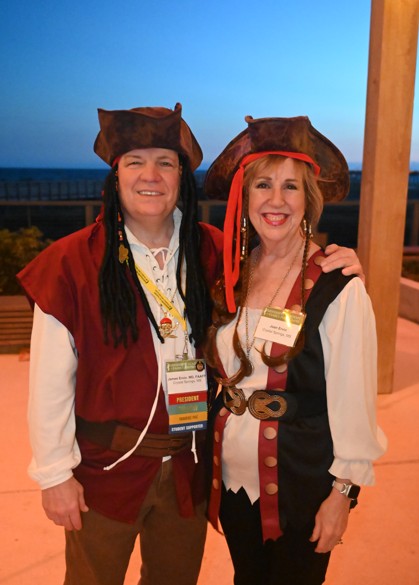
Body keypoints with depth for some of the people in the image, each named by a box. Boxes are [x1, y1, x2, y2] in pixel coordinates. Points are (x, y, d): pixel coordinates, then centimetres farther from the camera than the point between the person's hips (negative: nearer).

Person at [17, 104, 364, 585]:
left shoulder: (214, 252, -3)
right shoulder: (72, 262, -12)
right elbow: (50, 380, -10)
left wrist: (334, 266, -13)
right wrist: (55, 473, -8)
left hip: (189, 466, 3)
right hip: (105, 466, -2)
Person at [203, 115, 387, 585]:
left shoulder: (337, 289, -17)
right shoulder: (233, 276, 0)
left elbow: (352, 400, -14)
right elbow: (221, 374, 7)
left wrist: (344, 492, -12)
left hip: (302, 483, -5)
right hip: (232, 476, 5)